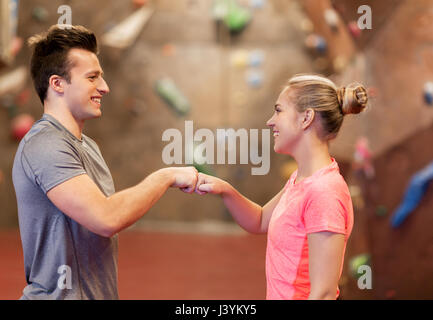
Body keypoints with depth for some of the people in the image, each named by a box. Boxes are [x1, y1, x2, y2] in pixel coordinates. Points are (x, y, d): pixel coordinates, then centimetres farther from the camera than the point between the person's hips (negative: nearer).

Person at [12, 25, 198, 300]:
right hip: (60, 294, -9)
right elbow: (106, 219, -28)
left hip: (99, 293, 9)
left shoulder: (86, 145, 14)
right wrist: (167, 176, -18)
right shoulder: (44, 145, -19)